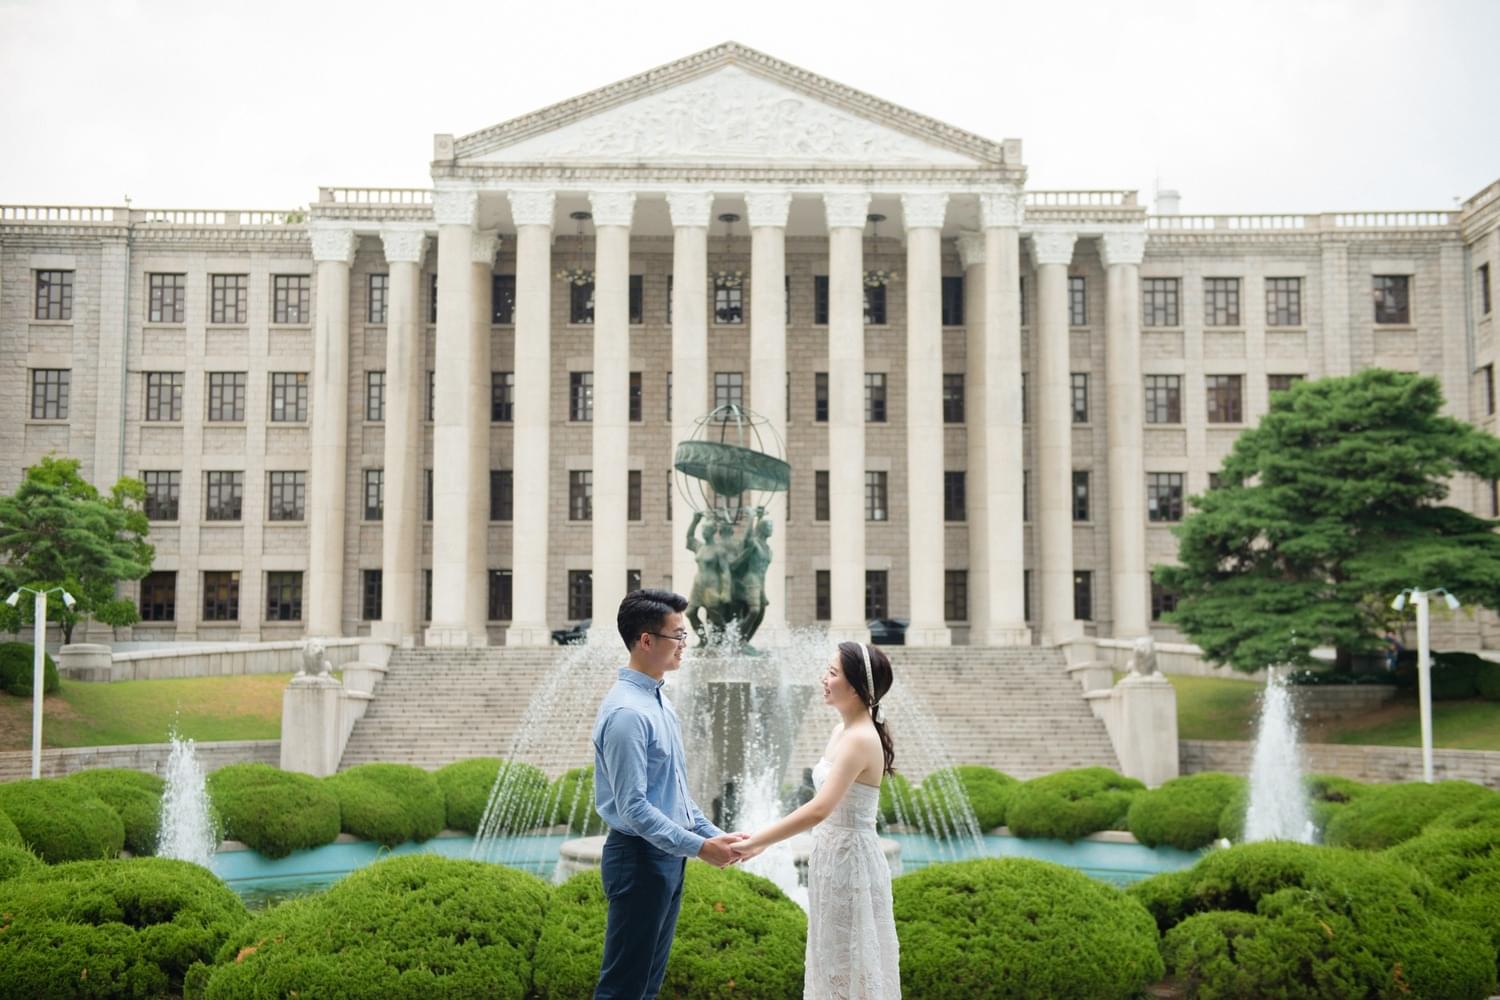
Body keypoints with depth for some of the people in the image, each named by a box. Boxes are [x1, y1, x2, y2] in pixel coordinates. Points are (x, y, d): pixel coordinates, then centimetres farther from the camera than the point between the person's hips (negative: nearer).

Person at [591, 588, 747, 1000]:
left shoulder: (658, 702, 10)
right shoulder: (627, 712, -21)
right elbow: (632, 807, -24)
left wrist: (715, 835, 10)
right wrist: (699, 847, -24)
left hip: (667, 857, 10)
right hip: (639, 859, -10)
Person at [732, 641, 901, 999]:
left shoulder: (861, 739, -21)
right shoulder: (842, 731, 8)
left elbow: (819, 810, -30)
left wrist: (754, 842, -26)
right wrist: (762, 839, 11)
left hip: (850, 858, -9)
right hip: (832, 854, 10)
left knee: (852, 966, 1)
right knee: (836, 962, 17)